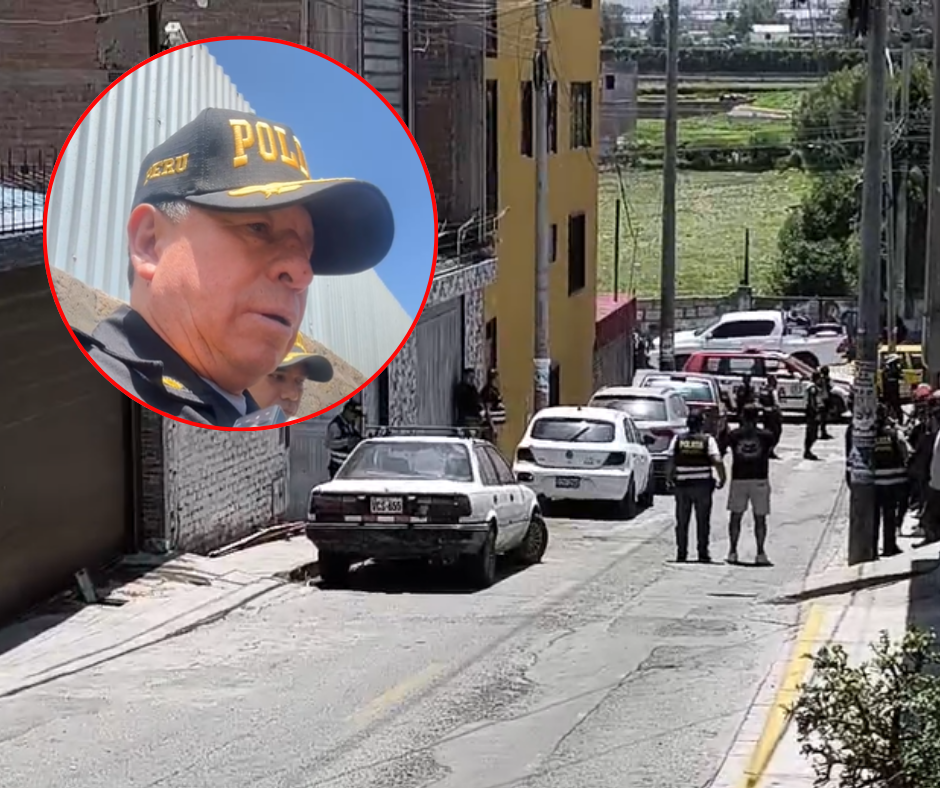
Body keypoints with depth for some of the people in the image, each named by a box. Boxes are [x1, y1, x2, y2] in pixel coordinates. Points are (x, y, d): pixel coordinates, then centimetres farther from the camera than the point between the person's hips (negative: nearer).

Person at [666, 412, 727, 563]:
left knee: (682, 522, 9)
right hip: (702, 484, -2)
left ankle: (681, 553, 8)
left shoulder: (678, 439, 2)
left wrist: (669, 478, 9)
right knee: (703, 521, 5)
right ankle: (703, 553, 4)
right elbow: (717, 461, -13)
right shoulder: (707, 440, -3)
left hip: (682, 484, 2)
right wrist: (722, 478, -5)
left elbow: (671, 461, -1)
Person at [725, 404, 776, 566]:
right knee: (760, 518, 5)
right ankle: (760, 554, 1)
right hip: (760, 480, -1)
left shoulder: (734, 435, -3)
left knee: (736, 517, 11)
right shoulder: (765, 435, -3)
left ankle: (733, 552, 9)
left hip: (738, 479, 1)